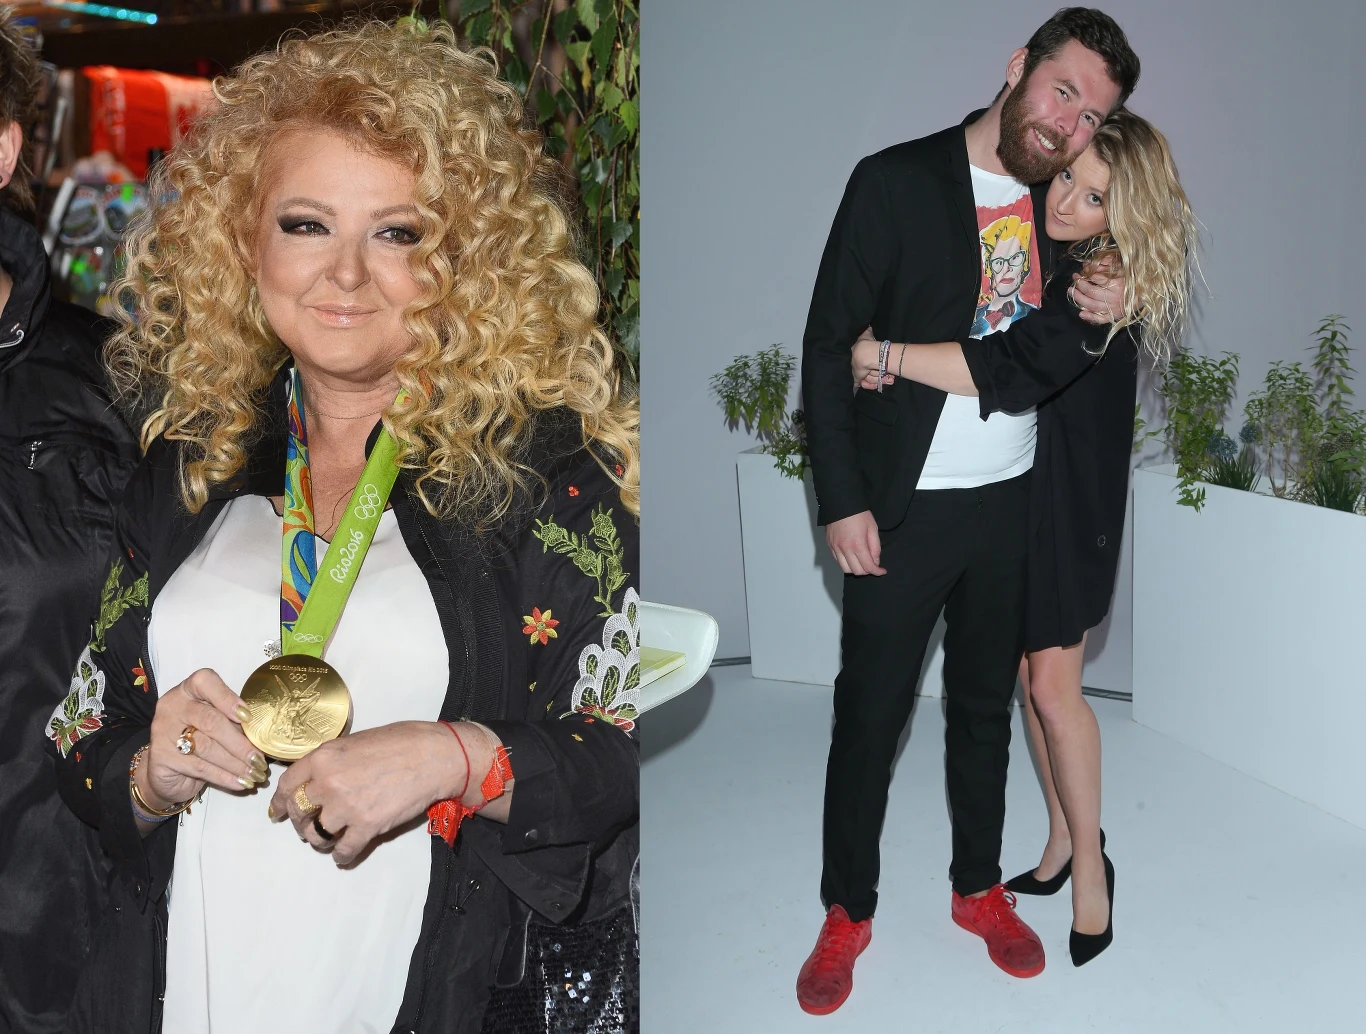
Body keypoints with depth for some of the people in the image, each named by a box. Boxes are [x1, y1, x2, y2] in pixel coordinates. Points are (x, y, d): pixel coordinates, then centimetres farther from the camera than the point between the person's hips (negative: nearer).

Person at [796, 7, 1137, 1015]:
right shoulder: (895, 182, -9)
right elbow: (829, 345, -10)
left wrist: (1104, 313, -8)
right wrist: (843, 501, -13)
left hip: (1014, 503, 5)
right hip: (904, 506, -4)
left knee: (986, 704, 17)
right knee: (870, 714, 4)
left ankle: (980, 888, 34)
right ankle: (848, 913, 22)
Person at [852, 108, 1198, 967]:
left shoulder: (1108, 285, -20)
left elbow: (1016, 370, -32)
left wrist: (885, 355, -28)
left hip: (1070, 500, -6)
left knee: (1053, 685, -4)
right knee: (1029, 672, 11)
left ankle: (1090, 863, 15)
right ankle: (1063, 841, 27)